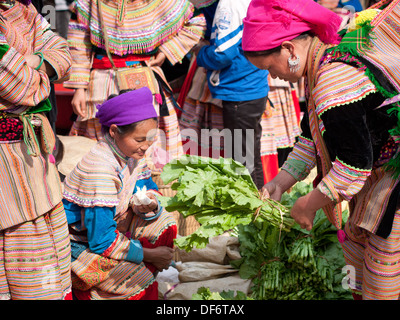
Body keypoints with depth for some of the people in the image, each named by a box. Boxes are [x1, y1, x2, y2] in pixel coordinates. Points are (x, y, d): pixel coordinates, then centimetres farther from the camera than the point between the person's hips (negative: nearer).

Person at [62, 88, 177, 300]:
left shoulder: (129, 153, -8)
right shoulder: (99, 169, -32)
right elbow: (102, 241, -30)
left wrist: (150, 205, -20)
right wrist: (150, 254, -19)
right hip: (82, 245, -8)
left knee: (164, 224, -3)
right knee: (139, 278, -23)